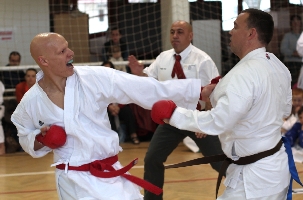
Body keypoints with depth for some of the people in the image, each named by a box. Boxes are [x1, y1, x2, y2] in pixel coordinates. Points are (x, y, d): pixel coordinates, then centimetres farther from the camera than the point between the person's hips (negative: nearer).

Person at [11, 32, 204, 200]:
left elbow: (149, 89, -12)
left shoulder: (95, 78, -10)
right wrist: (40, 139, -11)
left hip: (111, 173, 2)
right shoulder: (31, 102, -7)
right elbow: (27, 139, 12)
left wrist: (199, 90, -16)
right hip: (75, 181, -2)